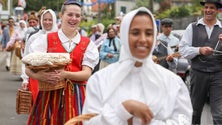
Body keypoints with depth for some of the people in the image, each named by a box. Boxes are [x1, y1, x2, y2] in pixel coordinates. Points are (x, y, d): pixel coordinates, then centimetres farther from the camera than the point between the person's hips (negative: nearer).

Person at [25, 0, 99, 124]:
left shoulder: (88, 44, 6)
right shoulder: (46, 39, 3)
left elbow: (87, 74, -4)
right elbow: (29, 69, -1)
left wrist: (65, 74, -22)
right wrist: (40, 76, -23)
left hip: (76, 96, 1)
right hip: (49, 94, -1)